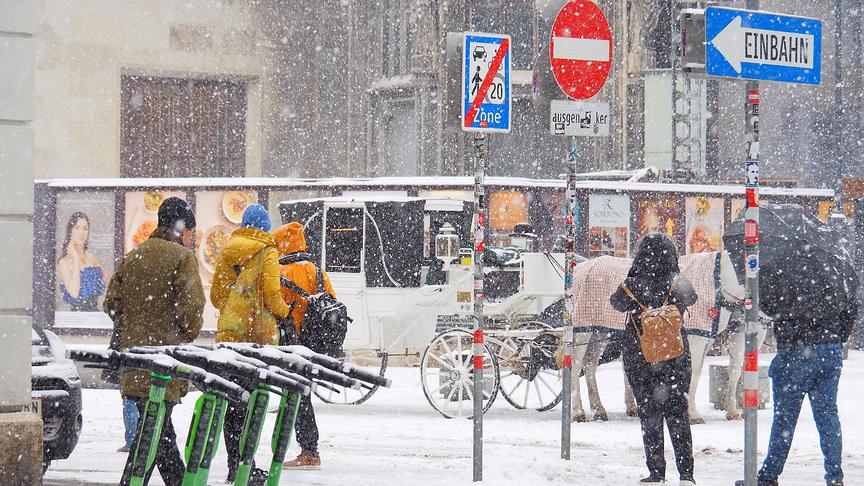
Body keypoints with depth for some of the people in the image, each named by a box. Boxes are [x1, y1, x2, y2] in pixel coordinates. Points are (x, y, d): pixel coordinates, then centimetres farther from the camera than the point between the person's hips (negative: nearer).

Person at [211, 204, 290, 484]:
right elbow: (271, 292, -12)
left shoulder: (228, 253, 12)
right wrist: (282, 312, 7)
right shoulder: (267, 252, -4)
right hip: (256, 335, -5)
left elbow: (215, 295, 15)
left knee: (232, 400, 9)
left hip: (227, 333, 5)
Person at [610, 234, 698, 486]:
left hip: (639, 360, -1)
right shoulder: (678, 285, -11)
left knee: (649, 414, 9)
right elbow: (691, 298, 12)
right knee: (678, 413, 9)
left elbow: (617, 302, 7)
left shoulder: (632, 286, -14)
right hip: (676, 359, 1)